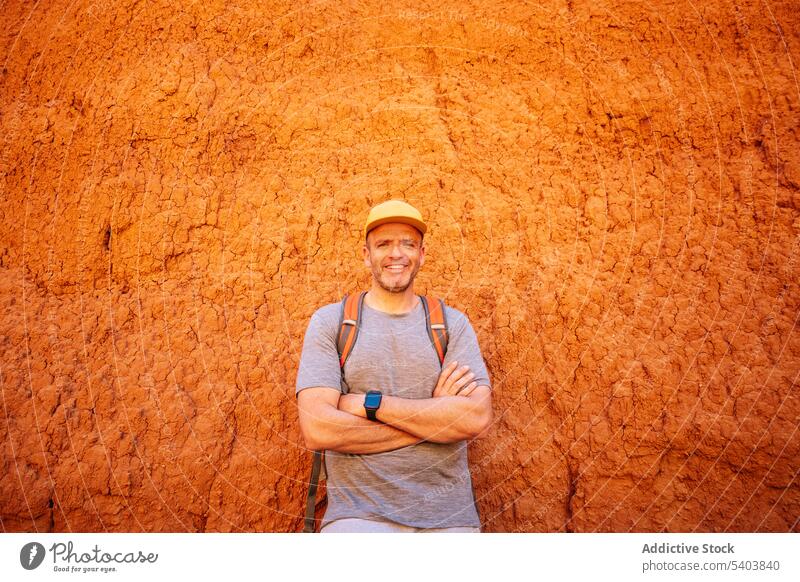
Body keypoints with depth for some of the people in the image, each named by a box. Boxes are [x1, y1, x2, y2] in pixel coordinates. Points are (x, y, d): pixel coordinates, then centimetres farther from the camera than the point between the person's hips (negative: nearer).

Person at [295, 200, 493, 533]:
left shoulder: (453, 324, 7)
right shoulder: (329, 321, 3)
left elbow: (477, 418, -8)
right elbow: (317, 430, -10)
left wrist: (368, 404, -11)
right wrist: (436, 415, -8)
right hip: (358, 512, -2)